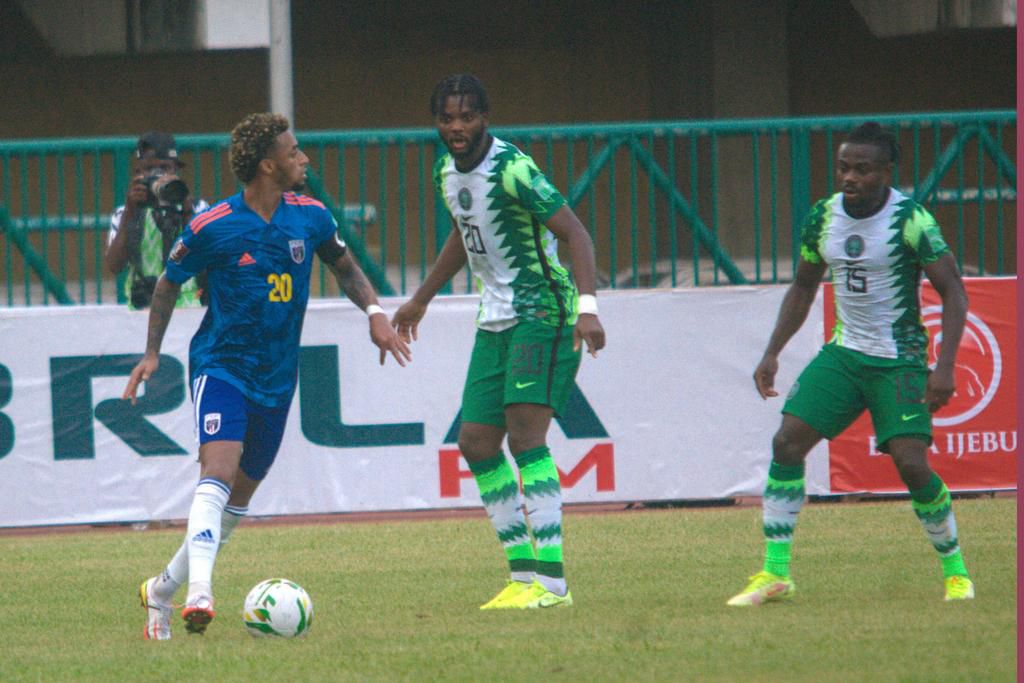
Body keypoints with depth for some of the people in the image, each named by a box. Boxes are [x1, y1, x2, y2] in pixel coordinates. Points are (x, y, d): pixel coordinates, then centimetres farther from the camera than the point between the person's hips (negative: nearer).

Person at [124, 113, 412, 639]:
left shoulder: (309, 217, -1)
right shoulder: (211, 229, -12)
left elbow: (343, 265, 18)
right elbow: (169, 283, 4)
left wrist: (374, 312, 3)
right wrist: (152, 353, 0)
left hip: (276, 377, 5)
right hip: (221, 364, -5)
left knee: (238, 497, 11)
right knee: (219, 468, -27)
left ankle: (163, 589, 26)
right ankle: (199, 592, -37)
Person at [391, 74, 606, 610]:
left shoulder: (510, 168, -18)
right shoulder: (447, 172, 8)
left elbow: (574, 232, -22)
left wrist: (586, 305, -35)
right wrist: (421, 300, 36)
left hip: (542, 313, -9)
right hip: (495, 319, 9)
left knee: (525, 434, -19)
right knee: (476, 442, 5)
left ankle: (552, 581, -22)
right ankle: (524, 573, 11)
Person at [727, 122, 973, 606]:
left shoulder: (910, 220, -15)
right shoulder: (822, 218, 2)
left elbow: (953, 291, -13)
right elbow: (803, 288, 17)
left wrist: (944, 367, -23)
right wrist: (772, 353, 11)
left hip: (900, 359, -5)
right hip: (843, 352, 5)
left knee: (911, 463, -17)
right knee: (787, 442, -10)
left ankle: (956, 571, 7)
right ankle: (775, 574, -3)